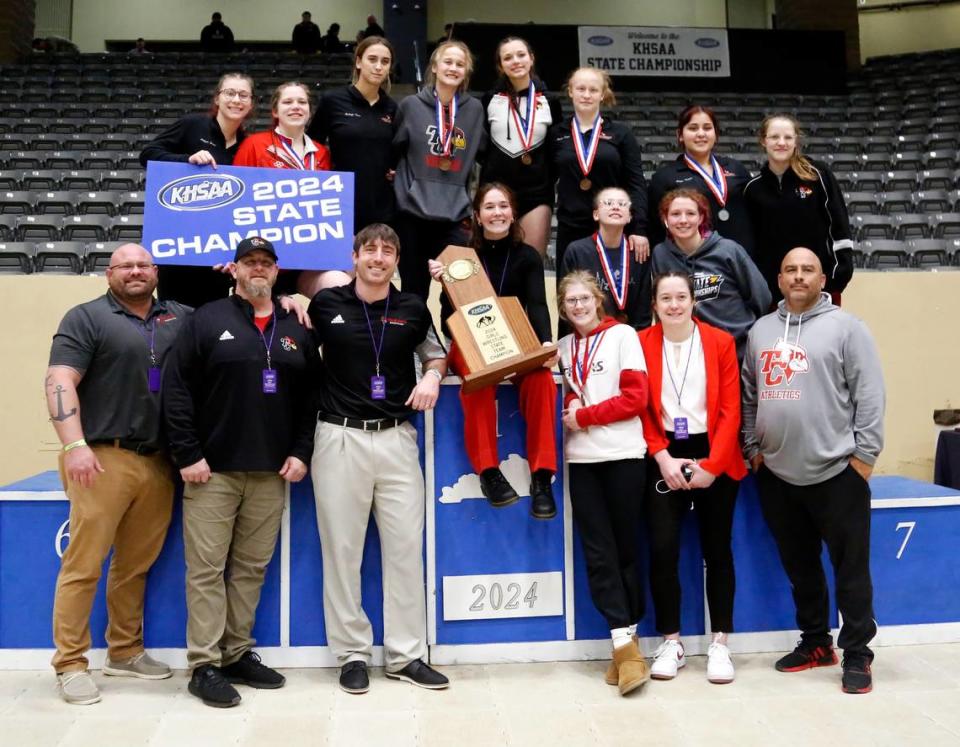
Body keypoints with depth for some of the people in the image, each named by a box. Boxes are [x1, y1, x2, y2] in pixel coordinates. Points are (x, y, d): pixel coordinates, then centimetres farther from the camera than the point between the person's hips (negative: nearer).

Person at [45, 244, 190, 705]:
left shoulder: (179, 317, 16)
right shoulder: (87, 318, 2)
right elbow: (59, 382, -8)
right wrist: (75, 445, -20)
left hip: (160, 463, 5)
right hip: (104, 459, -4)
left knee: (136, 565, 12)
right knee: (83, 565, -2)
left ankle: (125, 652, 25)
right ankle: (70, 664, 8)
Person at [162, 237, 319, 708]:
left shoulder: (296, 331, 13)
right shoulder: (207, 320, 1)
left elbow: (311, 398, 12)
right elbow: (176, 391, -4)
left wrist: (301, 452, 1)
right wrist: (187, 455, -10)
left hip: (271, 474, 4)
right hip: (212, 470, -3)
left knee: (252, 568, 10)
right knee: (207, 568, -1)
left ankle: (238, 655, 21)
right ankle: (205, 665, 6)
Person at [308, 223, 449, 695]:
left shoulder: (412, 309, 7)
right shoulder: (325, 304, 4)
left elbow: (436, 352, 21)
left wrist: (432, 376, 0)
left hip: (396, 438, 1)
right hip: (340, 437, -1)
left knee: (406, 546, 3)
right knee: (341, 549, 3)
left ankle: (407, 655, 14)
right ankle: (353, 654, 16)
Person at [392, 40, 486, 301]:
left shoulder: (475, 109, 5)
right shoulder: (411, 105, 1)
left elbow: (482, 153, 15)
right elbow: (393, 149, 11)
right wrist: (397, 180, 5)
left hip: (456, 215, 1)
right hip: (412, 212, -1)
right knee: (414, 291, 8)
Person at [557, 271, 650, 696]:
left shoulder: (622, 335, 2)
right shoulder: (563, 346, 15)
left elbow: (636, 396, -6)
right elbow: (565, 398, 16)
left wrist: (586, 415, -9)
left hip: (622, 454, -3)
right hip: (581, 458, 4)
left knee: (624, 549, 1)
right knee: (598, 552, -1)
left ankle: (627, 643, 12)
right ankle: (625, 643, 3)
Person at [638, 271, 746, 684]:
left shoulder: (720, 341, -1)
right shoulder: (641, 343, -1)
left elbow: (731, 409, -4)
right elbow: (641, 408, -1)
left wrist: (712, 464, -11)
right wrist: (662, 456, -11)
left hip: (714, 458, 0)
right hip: (664, 458, 0)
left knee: (717, 550, 7)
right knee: (662, 549, -4)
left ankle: (720, 644, 18)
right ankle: (671, 642, 13)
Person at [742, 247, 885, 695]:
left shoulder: (846, 327, -2)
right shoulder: (760, 330, 12)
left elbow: (869, 397, -6)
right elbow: (748, 396, 14)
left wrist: (863, 455, -10)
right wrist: (752, 447, 8)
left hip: (837, 473, -4)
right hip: (776, 475, 5)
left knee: (851, 569, 3)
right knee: (799, 566, 15)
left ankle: (856, 654, 15)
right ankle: (815, 642, 30)